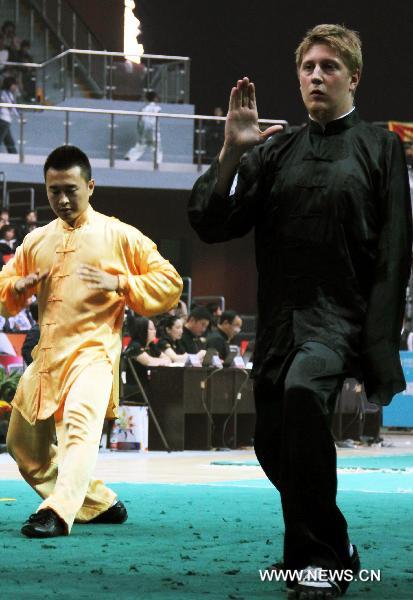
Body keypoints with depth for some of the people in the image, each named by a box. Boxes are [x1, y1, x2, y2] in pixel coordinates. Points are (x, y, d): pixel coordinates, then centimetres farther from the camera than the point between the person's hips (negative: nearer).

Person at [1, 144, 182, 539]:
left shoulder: (119, 236, 0)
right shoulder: (36, 241, 12)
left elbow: (169, 283, 0)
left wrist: (119, 284, -15)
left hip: (93, 350, -6)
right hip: (46, 355, 6)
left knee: (80, 422, -32)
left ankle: (58, 511, -45)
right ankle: (99, 503, 27)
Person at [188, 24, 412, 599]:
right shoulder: (276, 152, 12)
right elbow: (212, 223, 6)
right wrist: (232, 152, -8)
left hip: (341, 315, -6)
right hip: (280, 320, 6)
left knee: (303, 387, -34)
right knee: (274, 446, 11)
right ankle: (335, 547, 38)